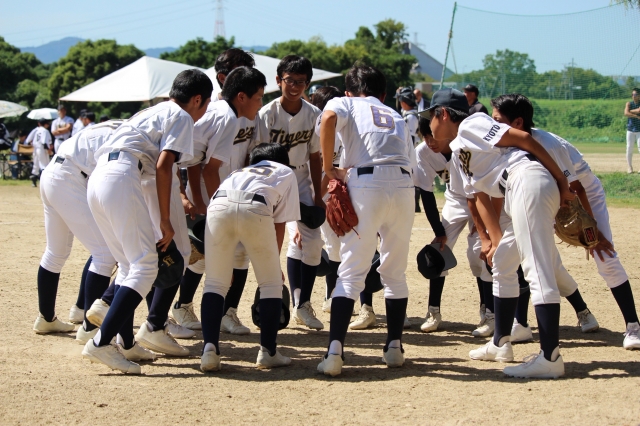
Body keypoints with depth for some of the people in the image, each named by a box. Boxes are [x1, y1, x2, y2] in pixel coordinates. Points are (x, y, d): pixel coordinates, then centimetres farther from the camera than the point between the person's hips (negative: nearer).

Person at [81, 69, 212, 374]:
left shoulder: (151, 113, 32)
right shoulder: (181, 117, 7)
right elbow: (163, 167, -6)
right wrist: (166, 221, -4)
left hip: (97, 180, 9)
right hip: (121, 179, -9)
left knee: (129, 265, 17)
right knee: (145, 265, -10)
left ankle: (126, 343, 16)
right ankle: (102, 342, -21)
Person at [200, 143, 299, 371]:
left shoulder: (239, 172, 43)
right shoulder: (286, 173, 35)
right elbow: (280, 223, 25)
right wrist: (273, 262, 35)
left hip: (219, 205, 3)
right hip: (256, 208, -3)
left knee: (215, 282, 13)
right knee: (272, 283, 14)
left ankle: (210, 348, -3)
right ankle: (268, 351, 12)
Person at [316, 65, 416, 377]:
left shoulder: (344, 104, 18)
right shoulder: (397, 118, 31)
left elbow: (328, 118, -8)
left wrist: (329, 168, -2)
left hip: (367, 186, -3)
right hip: (404, 186, 3)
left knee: (351, 272, -2)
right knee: (395, 273, 18)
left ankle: (335, 351, -14)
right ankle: (394, 347, 21)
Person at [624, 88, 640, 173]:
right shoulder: (629, 104, 4)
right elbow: (626, 113, -13)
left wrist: (630, 111, -9)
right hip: (630, 130, 2)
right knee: (629, 148, 0)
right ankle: (629, 167, 7)